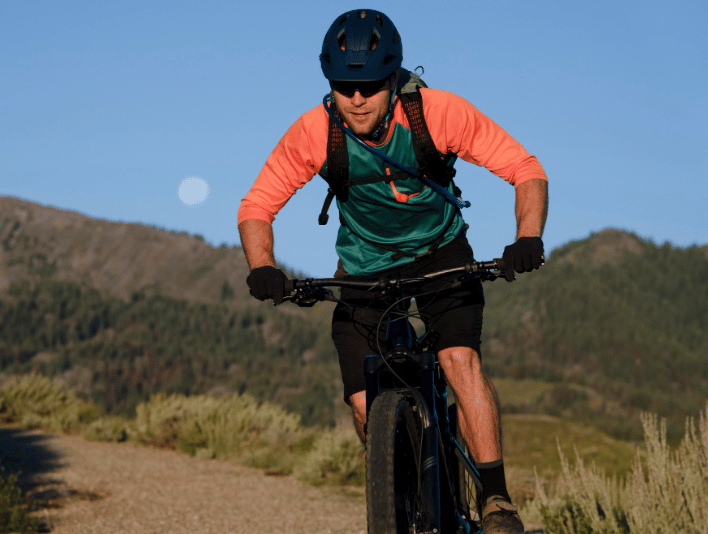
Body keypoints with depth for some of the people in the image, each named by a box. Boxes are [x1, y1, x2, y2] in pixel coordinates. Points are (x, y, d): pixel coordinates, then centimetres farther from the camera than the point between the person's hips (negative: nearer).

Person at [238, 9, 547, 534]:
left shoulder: (437, 112, -27)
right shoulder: (313, 133, -24)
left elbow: (527, 170, -21)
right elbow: (257, 208, -14)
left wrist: (528, 238, -39)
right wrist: (263, 269, -34)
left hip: (439, 250, -1)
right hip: (364, 264, 1)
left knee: (460, 357, -26)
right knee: (367, 407, -9)